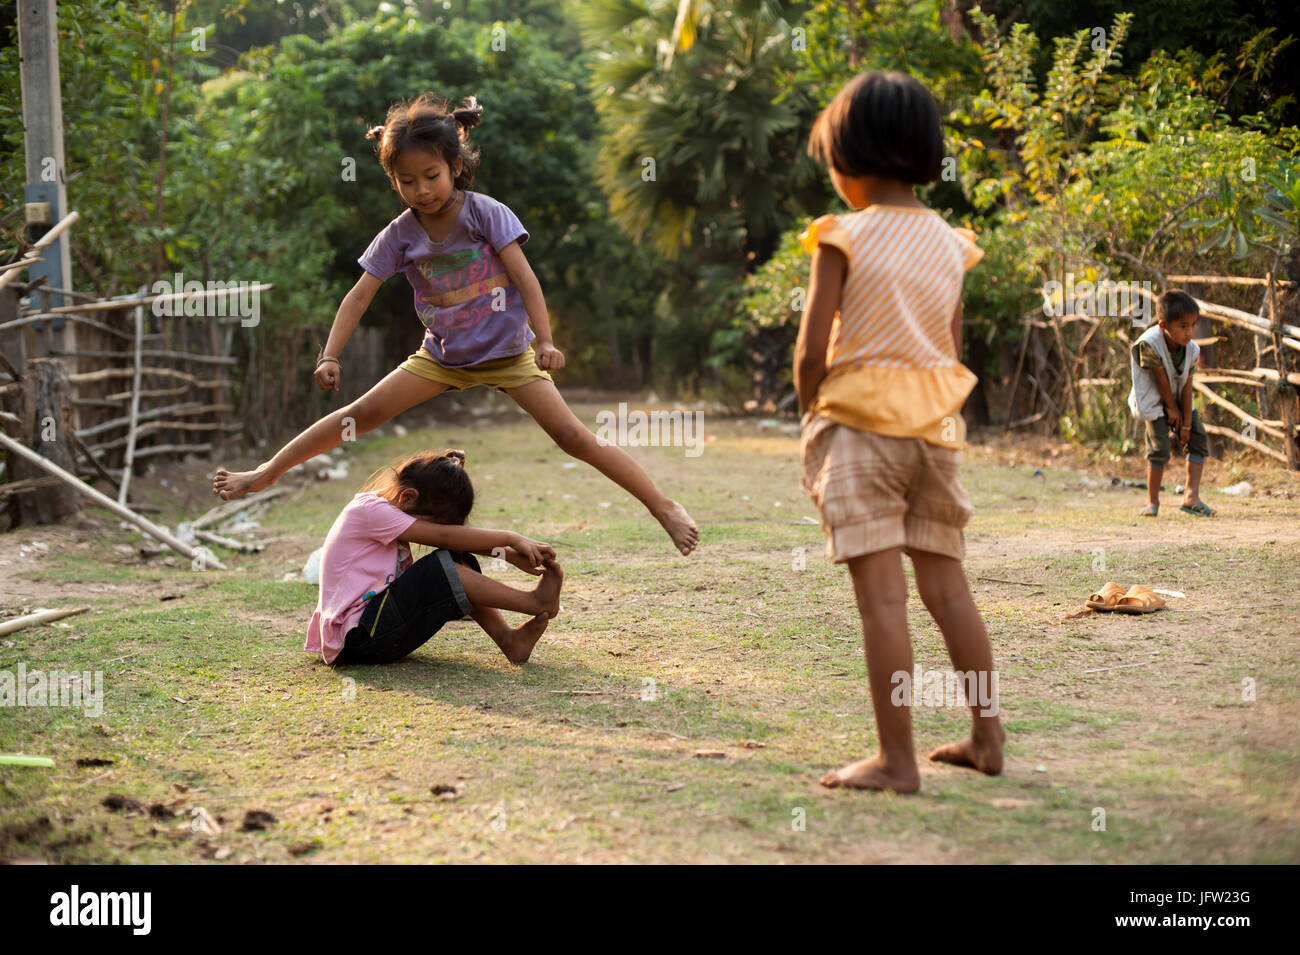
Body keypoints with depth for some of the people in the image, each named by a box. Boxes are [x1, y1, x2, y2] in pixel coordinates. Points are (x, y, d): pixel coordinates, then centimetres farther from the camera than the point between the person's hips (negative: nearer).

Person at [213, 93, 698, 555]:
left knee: (573, 437, -12)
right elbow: (360, 295, -5)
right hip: (442, 356, 3)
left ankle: (664, 506, -5)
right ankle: (267, 473, 12)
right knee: (363, 412, -2)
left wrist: (545, 342, -30)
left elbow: (524, 277, -20)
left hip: (508, 353, -3)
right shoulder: (400, 234, -8)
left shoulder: (486, 213, -17)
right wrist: (330, 357, -14)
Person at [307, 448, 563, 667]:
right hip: (358, 636, -10)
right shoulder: (369, 510, -15)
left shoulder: (388, 511, 13)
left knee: (460, 562, -1)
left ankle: (507, 638, -11)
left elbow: (460, 539, 7)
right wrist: (511, 538, -18)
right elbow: (444, 536, -21)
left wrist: (512, 554, -5)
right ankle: (533, 602, -18)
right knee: (442, 572, -24)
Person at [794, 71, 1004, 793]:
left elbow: (812, 351, -9)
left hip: (860, 423, -6)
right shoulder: (948, 243, 10)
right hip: (936, 427, 6)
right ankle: (987, 735, 20)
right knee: (946, 586, 14)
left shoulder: (843, 237, -6)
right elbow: (953, 353, 14)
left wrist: (812, 418, 6)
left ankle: (896, 760, -7)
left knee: (881, 593, -7)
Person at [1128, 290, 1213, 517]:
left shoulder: (1191, 349, -15)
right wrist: (1172, 409, -11)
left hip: (1178, 400, 6)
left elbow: (1186, 386, -10)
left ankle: (1191, 495, -3)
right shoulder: (1149, 344, -31)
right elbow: (1160, 378, -21)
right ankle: (1152, 502, -2)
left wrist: (1186, 424, -9)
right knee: (1159, 447, -14)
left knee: (1199, 438, -3)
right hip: (1154, 401, -6)